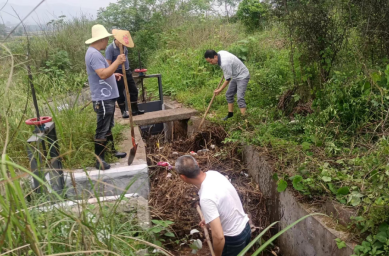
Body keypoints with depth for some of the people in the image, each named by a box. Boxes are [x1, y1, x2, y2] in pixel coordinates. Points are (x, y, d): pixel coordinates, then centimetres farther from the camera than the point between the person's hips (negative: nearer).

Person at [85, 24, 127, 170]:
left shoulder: (95, 53, 15)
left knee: (108, 128, 21)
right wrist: (117, 62, -26)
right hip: (102, 99, -11)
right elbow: (103, 75, -30)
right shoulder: (94, 54, -20)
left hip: (107, 97, 11)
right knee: (102, 130, -4)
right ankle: (99, 160, 4)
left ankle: (112, 151, 34)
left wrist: (114, 75, 14)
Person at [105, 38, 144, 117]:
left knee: (133, 90, 9)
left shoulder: (124, 46, 6)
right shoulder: (110, 48, -14)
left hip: (127, 71, 7)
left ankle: (135, 110, 20)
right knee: (120, 93, 2)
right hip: (118, 73, -7)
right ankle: (123, 111, 16)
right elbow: (108, 64, -16)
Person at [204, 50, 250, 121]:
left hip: (242, 76, -10)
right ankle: (230, 114, 26)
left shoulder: (225, 63, -33)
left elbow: (228, 79, -22)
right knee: (229, 95, 14)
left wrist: (220, 90, -10)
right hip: (235, 76, 10)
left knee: (240, 98, -18)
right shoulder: (220, 53, -6)